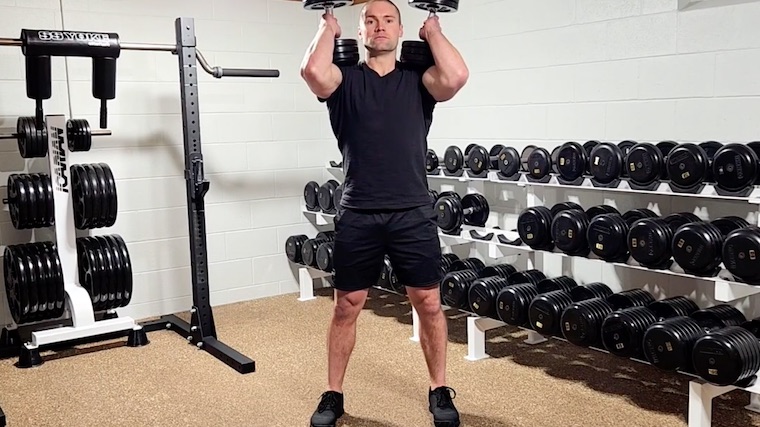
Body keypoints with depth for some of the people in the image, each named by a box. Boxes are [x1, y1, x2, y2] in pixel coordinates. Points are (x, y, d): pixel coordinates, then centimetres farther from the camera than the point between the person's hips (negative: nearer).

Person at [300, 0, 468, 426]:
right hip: (358, 215, 0)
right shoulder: (346, 80, 5)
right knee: (347, 307, 9)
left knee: (429, 304, 7)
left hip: (414, 213, 0)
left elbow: (456, 76, -17)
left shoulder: (418, 79, 6)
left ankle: (440, 391, 27)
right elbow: (313, 71, -19)